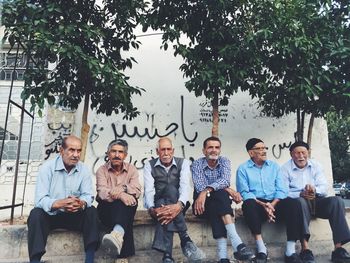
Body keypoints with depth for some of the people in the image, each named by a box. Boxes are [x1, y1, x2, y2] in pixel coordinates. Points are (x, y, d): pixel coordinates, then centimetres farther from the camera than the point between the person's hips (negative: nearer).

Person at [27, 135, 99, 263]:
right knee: (36, 213, -30)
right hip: (50, 214, -2)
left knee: (92, 211, -23)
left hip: (74, 215, 2)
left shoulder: (84, 170, -5)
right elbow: (40, 199, -22)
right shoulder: (47, 168, -13)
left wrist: (81, 203, -37)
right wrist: (60, 203, -42)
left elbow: (88, 196, -11)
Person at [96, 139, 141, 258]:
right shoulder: (102, 170, 4)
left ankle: (117, 233, -59)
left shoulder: (132, 169, 8)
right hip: (107, 208, -1)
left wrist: (123, 188, -30)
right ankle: (125, 251, -46)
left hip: (126, 208, 1)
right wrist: (120, 195, -37)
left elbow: (137, 191, -8)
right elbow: (102, 192, -16)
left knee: (129, 198, -34)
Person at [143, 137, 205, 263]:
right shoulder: (149, 165, 3)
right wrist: (151, 209, -33)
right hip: (158, 205, 0)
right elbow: (149, 190, -11)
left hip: (177, 206, 0)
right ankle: (185, 239, -37)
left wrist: (179, 206, -39)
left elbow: (185, 186, -18)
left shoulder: (183, 163, 0)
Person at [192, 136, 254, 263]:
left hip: (220, 201, 2)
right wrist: (227, 190, -26)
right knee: (221, 194, -33)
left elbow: (225, 180, -17)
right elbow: (199, 187, -17)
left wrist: (206, 191, -35)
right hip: (203, 203, -2)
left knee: (221, 194, -34)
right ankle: (237, 244, -45)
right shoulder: (197, 164, -1)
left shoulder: (224, 161, 4)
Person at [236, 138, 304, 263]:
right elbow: (244, 192, -7)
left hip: (275, 203, 3)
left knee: (293, 204, -27)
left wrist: (272, 204, -14)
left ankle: (290, 250, -25)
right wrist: (263, 205, -20)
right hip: (257, 204, -2)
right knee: (248, 204, -36)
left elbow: (282, 189, 4)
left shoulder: (274, 166, 15)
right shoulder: (243, 169, 5)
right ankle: (261, 248, -28)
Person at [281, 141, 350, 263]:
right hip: (298, 201, -3)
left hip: (317, 201, 3)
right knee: (300, 201, -37)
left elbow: (324, 187, 0)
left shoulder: (316, 165, 11)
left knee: (336, 200, -25)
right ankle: (305, 248, -41)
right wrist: (300, 194, -27)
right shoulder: (286, 168, 1)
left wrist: (315, 189, -23)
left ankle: (338, 248, -27)